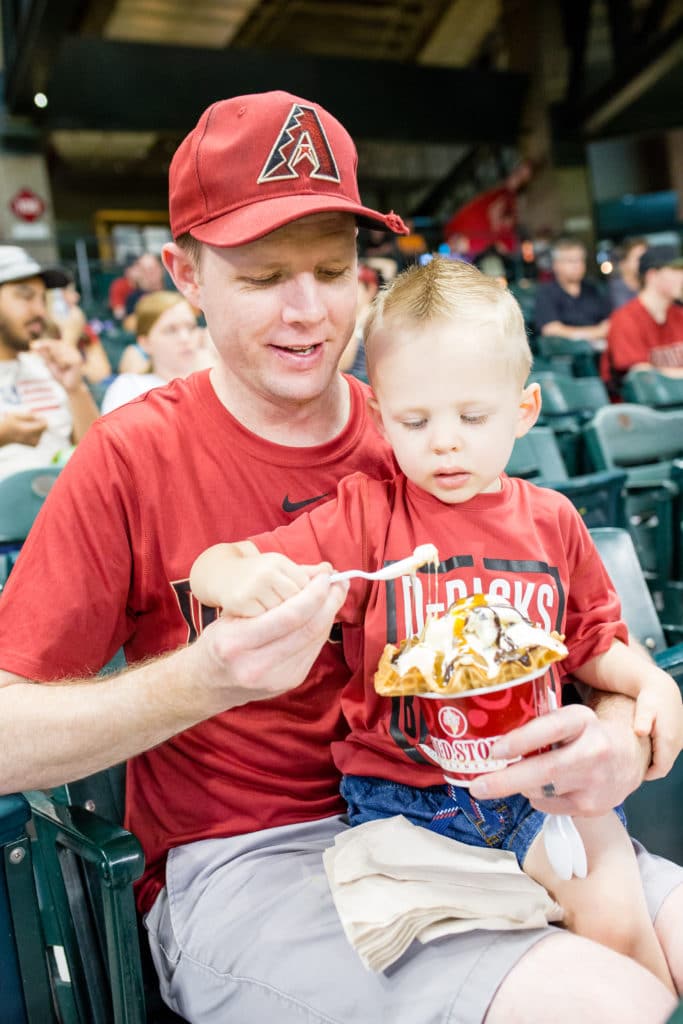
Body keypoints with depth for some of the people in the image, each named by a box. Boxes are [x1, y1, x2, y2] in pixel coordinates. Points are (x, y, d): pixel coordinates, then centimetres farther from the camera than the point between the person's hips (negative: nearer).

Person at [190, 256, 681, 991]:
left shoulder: (550, 521, 2)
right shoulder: (365, 515, -8)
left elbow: (591, 641, 16)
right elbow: (211, 570, -13)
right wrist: (243, 580, -36)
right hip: (405, 788, -2)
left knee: (618, 915, -10)